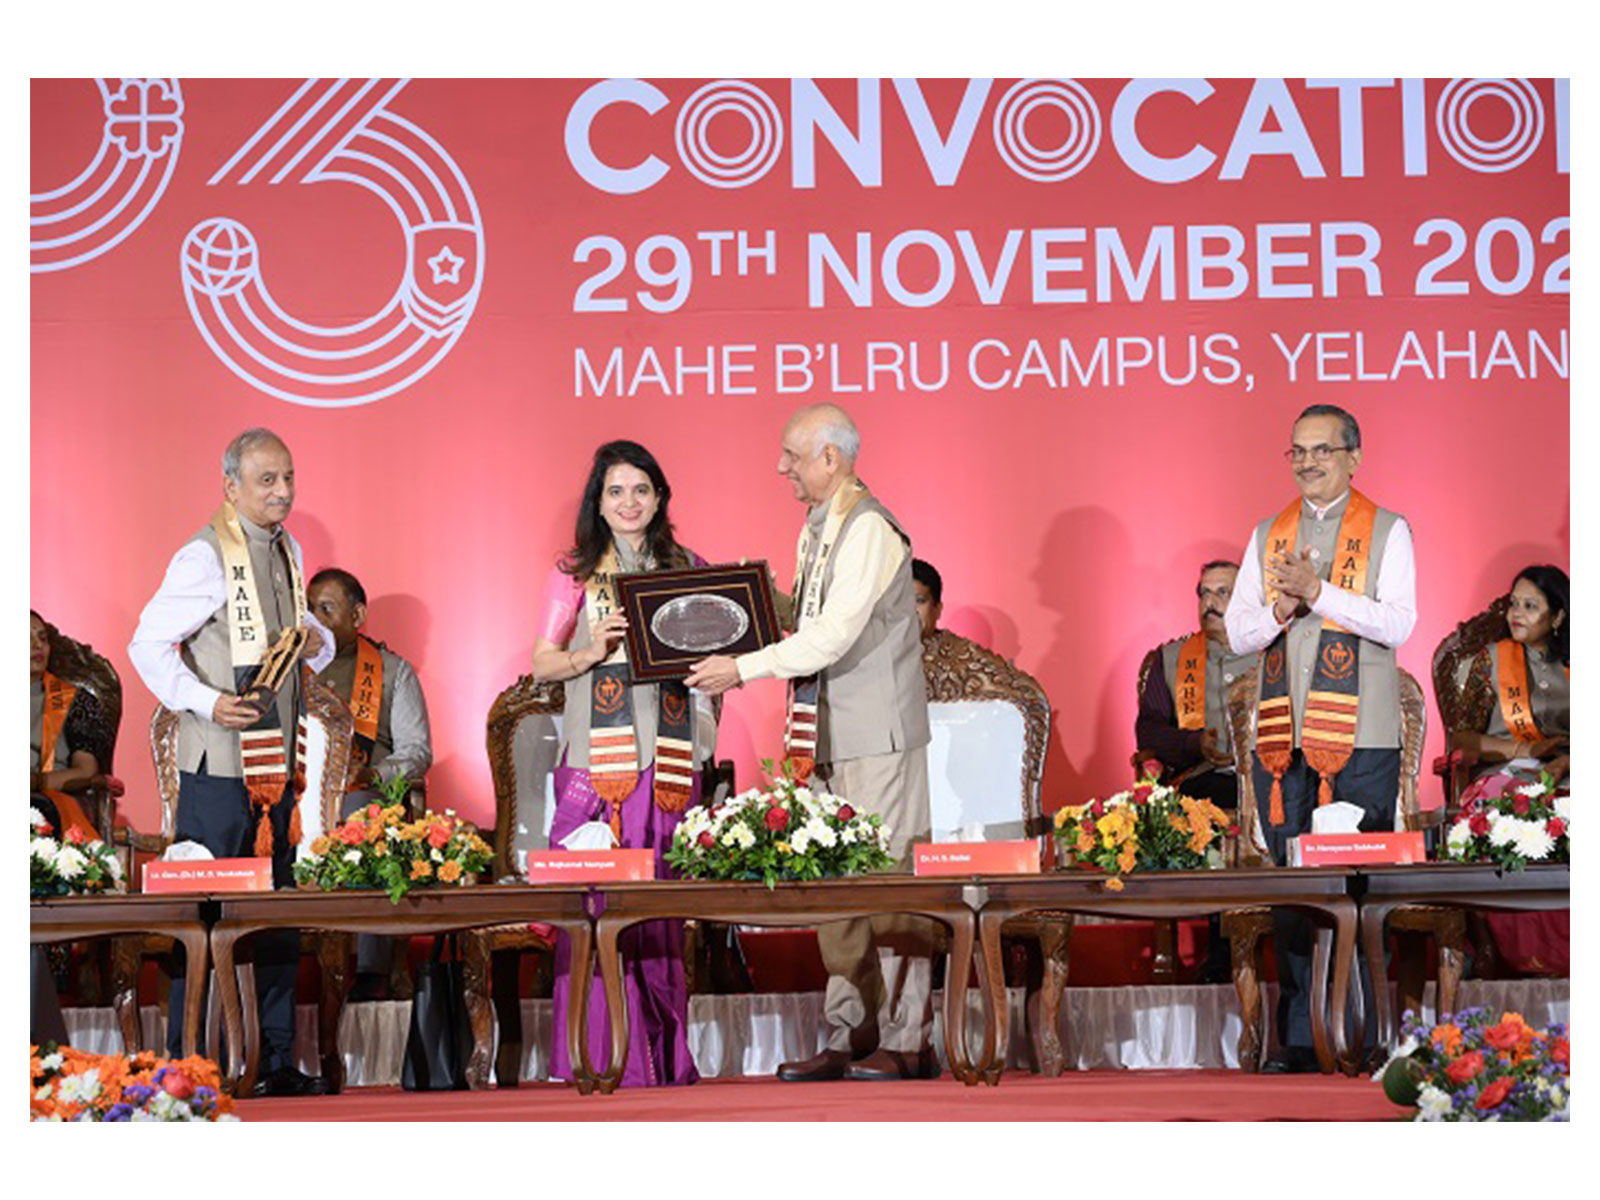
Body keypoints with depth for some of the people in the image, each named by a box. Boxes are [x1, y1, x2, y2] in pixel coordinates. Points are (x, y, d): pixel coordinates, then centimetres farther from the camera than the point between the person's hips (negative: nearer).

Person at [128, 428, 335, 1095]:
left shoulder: (287, 551, 13)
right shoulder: (206, 557, -10)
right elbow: (148, 645, -10)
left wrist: (318, 642, 4)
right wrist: (207, 702, -20)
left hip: (277, 762, 8)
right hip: (220, 765, -8)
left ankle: (277, 1061, 16)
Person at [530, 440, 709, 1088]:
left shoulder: (688, 568, 13)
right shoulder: (575, 573, 7)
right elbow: (542, 662, 4)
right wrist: (591, 654, -14)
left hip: (668, 757, 2)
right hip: (598, 757, -2)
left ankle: (663, 1054, 7)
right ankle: (598, 1057, -4)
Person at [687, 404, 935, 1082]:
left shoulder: (868, 530, -14)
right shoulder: (817, 530, 15)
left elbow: (832, 637, -20)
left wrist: (744, 669, -17)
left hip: (878, 737, -9)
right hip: (833, 738, 9)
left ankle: (907, 1044, -1)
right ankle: (849, 1039, 15)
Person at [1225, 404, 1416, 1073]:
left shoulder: (1387, 532, 4)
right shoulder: (1267, 537, 16)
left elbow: (1398, 623, -9)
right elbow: (1238, 632, 11)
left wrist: (1318, 593, -15)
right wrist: (1283, 608, -8)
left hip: (1360, 740, -4)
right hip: (1282, 740, 4)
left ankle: (1361, 1040, 3)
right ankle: (1299, 1039, 10)